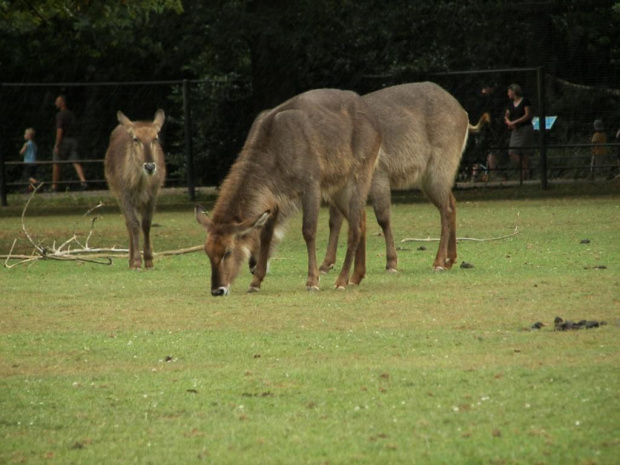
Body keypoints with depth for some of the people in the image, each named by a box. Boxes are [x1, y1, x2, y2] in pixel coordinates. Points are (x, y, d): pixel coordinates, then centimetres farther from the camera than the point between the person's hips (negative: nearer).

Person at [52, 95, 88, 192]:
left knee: (56, 164, 5)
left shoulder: (60, 115, -9)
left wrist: (57, 145, -19)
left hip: (63, 140, -6)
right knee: (76, 163, -4)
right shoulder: (71, 114, 16)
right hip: (73, 140, 6)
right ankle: (83, 181, -23)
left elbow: (60, 130, -18)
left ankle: (54, 186, 8)